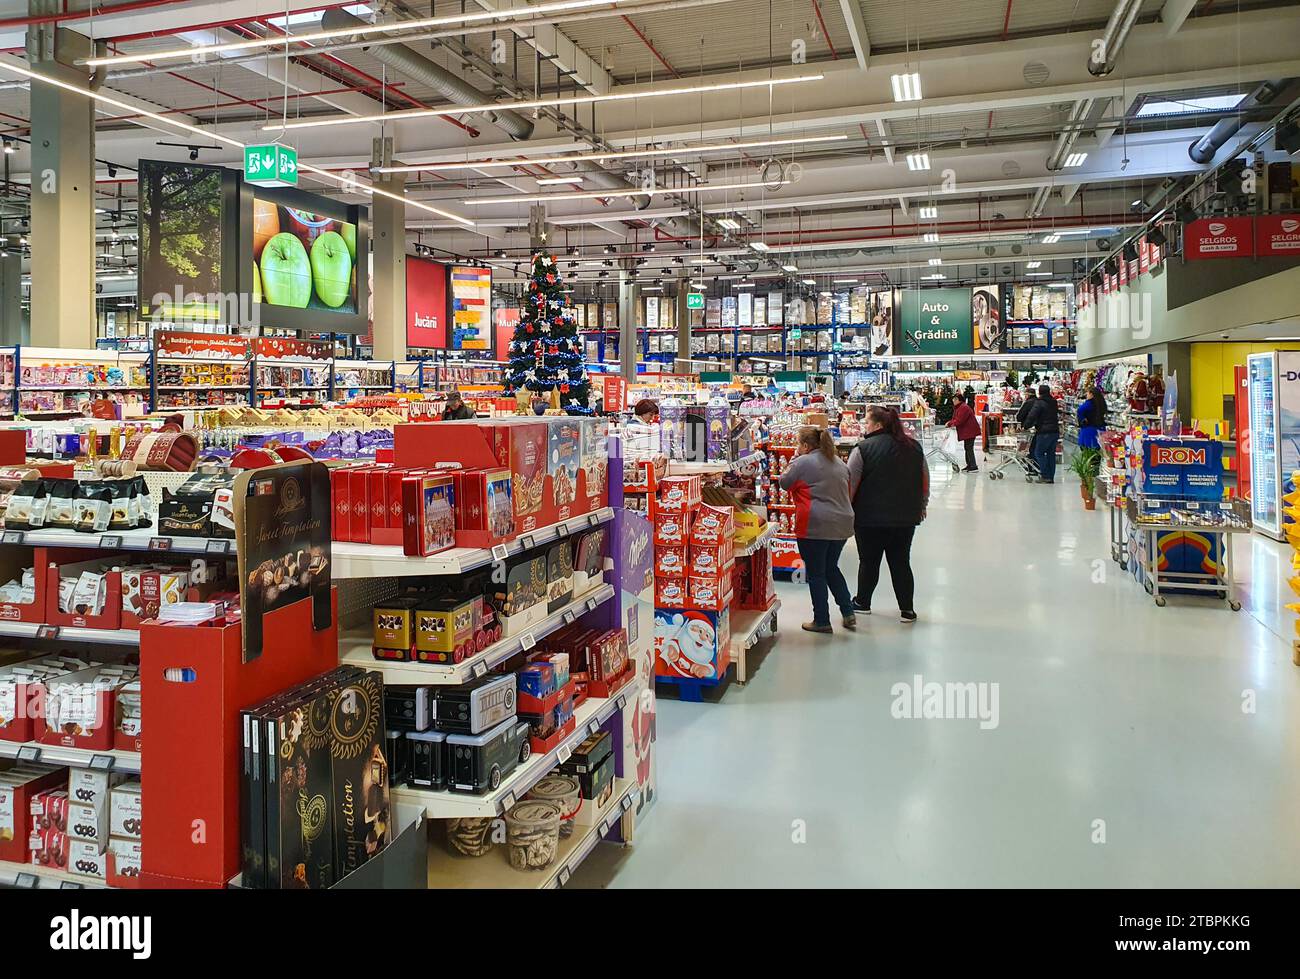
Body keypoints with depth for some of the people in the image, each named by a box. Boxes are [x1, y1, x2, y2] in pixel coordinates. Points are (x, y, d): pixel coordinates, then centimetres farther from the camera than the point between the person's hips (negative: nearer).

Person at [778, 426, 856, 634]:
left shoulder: (803, 462, -10)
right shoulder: (839, 463, 13)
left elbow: (785, 483, 1)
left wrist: (793, 460, 10)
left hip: (815, 527, -7)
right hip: (841, 525, 7)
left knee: (816, 573, 3)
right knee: (831, 568, 21)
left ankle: (822, 621, 8)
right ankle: (848, 613, 17)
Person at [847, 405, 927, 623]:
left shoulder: (864, 449, -12)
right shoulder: (914, 447, 5)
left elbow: (850, 484, -12)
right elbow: (925, 481, 13)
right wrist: (922, 506, 25)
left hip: (870, 517, -4)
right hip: (906, 517, 4)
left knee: (869, 561, 10)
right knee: (901, 562, 11)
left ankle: (862, 602, 24)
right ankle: (907, 609, 12)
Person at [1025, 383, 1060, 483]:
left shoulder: (1039, 403, -10)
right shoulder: (1053, 402, 14)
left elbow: (1032, 416, -15)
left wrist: (1026, 425, -2)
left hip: (1044, 432, -7)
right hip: (1055, 431, 8)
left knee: (1039, 453, 0)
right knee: (1051, 453, 11)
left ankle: (1045, 476, -7)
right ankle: (1051, 477, 13)